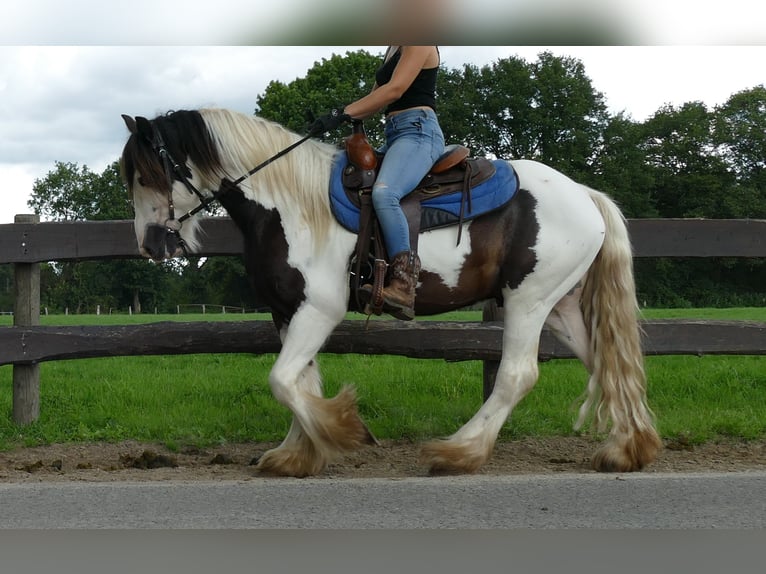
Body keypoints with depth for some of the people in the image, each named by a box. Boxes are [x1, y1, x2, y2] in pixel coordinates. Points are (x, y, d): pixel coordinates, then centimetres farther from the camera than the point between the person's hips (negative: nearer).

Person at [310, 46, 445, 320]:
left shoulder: (420, 44, -4)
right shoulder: (392, 51, 24)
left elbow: (395, 89, -15)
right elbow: (376, 99, 23)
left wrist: (344, 113, -18)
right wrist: (340, 115, 7)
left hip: (418, 131, -11)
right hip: (394, 135, 11)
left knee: (383, 192, -34)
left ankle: (403, 286, -41)